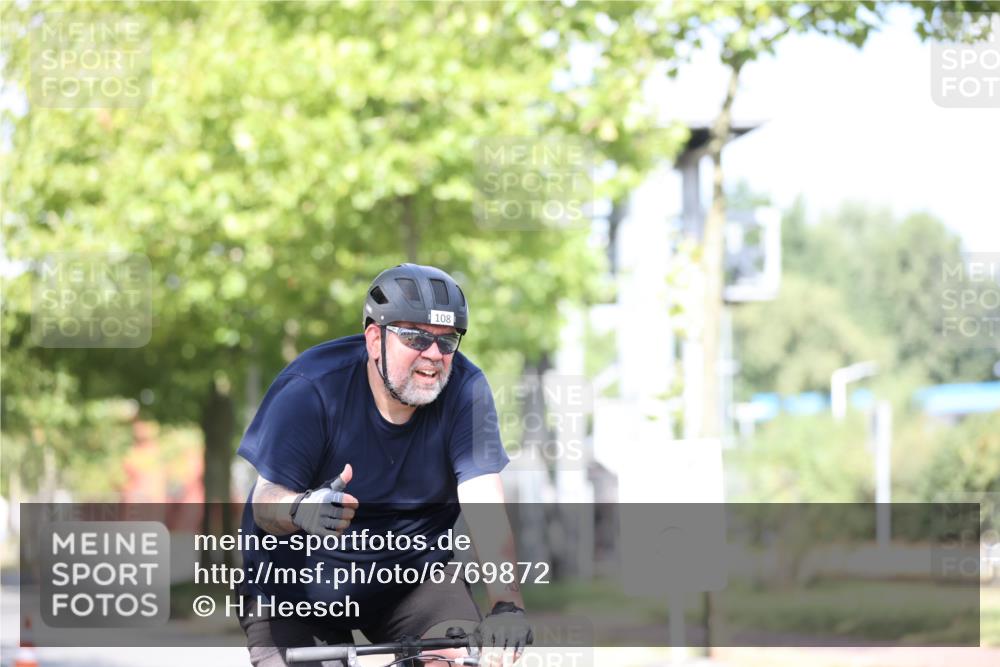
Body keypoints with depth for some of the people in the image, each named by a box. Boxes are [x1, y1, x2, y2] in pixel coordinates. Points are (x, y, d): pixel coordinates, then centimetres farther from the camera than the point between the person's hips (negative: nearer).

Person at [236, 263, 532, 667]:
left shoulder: (465, 391, -15)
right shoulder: (310, 388, -21)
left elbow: (485, 510, -23)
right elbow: (265, 502, -23)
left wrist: (506, 604, -39)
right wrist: (302, 509, -48)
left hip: (411, 572, 1)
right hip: (299, 581, -1)